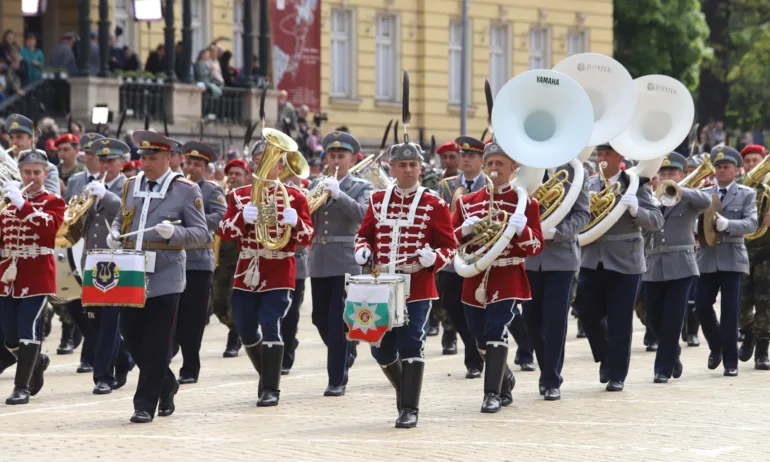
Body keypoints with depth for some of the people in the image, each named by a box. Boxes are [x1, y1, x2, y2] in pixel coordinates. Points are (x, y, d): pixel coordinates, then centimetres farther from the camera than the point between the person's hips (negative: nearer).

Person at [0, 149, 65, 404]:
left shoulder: (53, 202, 0)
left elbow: (49, 227, -20)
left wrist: (22, 204, -29)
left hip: (37, 276, -5)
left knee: (28, 331, -12)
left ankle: (22, 387, -8)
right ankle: (37, 362, 35)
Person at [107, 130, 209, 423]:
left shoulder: (186, 190, -3)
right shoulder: (131, 186, 12)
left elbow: (201, 233, -4)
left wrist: (174, 232, -22)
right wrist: (115, 233, 4)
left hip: (165, 278, -5)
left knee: (156, 345, -4)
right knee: (131, 336, 7)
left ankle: (145, 405, 1)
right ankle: (166, 385, 29)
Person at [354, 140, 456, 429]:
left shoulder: (434, 205, -2)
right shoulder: (378, 201, 9)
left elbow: (449, 246, 0)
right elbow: (364, 235, 17)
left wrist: (432, 259, -20)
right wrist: (363, 252, -4)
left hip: (417, 289, -4)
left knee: (410, 347, -8)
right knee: (381, 348, 7)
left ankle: (409, 409, -3)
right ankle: (405, 389, 32)